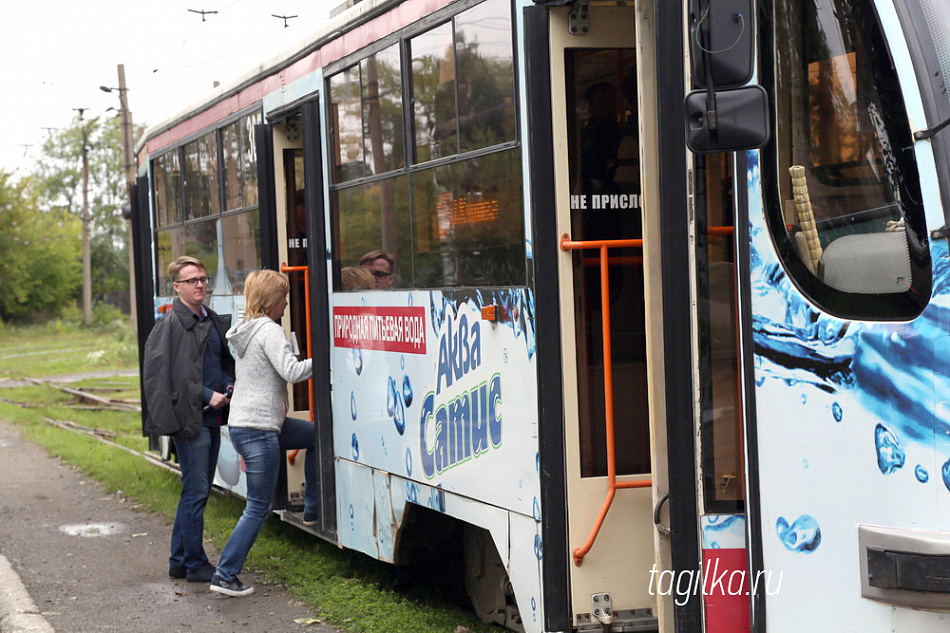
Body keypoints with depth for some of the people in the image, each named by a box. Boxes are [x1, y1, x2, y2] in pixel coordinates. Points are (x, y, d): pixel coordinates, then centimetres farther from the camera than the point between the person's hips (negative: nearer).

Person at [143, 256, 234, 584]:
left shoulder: (215, 322, 15)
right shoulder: (171, 324, -9)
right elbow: (161, 373, -14)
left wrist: (228, 387, 4)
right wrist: (206, 396, -16)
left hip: (212, 416, 8)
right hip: (189, 418, -8)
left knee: (197, 490, 13)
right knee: (196, 490, -5)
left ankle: (180, 561, 22)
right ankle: (195, 564, 4)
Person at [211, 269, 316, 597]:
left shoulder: (248, 330, 15)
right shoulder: (269, 330, -14)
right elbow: (292, 371, -23)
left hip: (243, 423, 10)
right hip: (258, 430, -10)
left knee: (317, 434, 25)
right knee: (259, 507, -4)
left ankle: (312, 508, 27)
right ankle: (225, 575, -2)